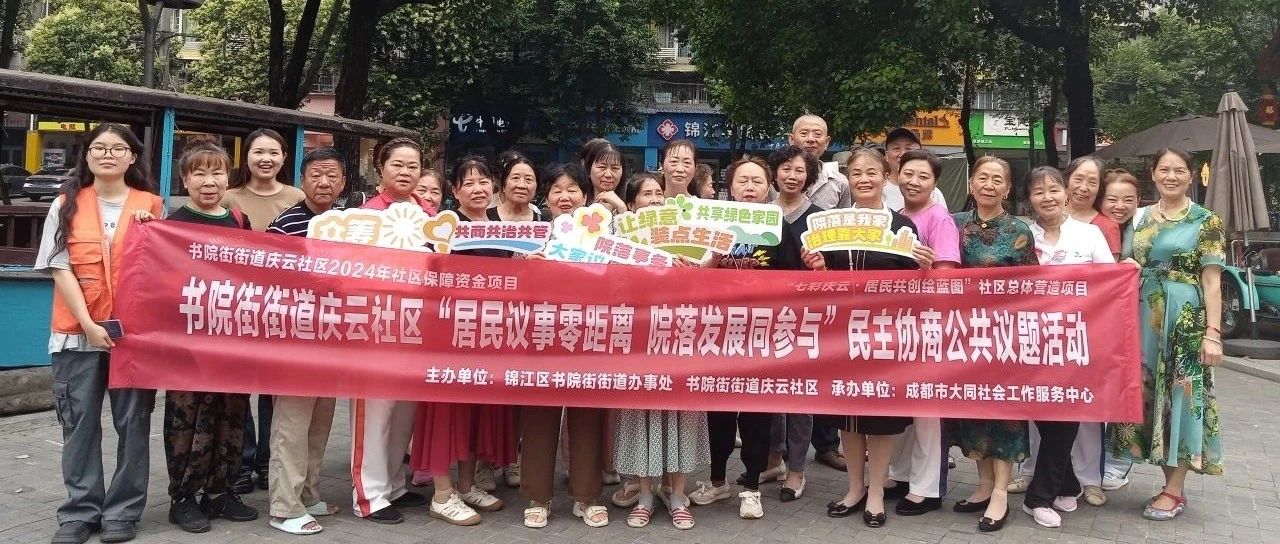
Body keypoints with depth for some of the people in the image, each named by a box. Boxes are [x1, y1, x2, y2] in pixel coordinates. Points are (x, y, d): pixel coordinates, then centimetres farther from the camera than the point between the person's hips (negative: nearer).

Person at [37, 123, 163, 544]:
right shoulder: (66, 206, 5)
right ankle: (80, 510, 16)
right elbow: (60, 268, -1)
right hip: (77, 330, 1)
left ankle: (124, 510, 14)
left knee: (133, 423, 4)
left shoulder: (151, 205, 5)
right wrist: (88, 324, -11)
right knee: (80, 422, 5)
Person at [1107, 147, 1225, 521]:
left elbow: (1212, 282, -6)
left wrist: (1213, 333, -12)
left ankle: (1174, 490, 9)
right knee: (1149, 395, 7)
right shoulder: (1140, 217, 11)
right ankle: (1172, 484, 19)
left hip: (1186, 319, -5)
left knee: (1181, 394, -1)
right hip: (1144, 318, 5)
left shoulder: (1206, 221, -2)